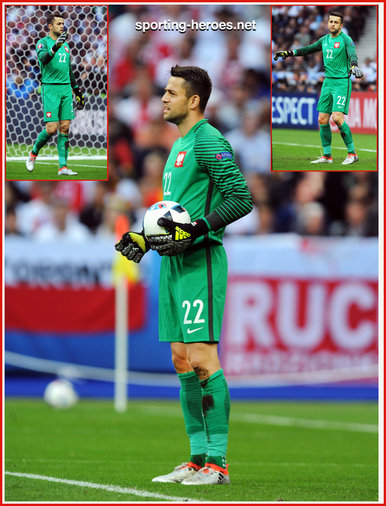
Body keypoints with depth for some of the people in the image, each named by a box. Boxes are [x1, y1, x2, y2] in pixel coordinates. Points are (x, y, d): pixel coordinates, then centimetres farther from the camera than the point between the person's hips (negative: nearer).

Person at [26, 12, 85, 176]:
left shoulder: (65, 45, 17)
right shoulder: (43, 42, -3)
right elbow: (43, 58, -25)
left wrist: (77, 90, 27)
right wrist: (56, 46, -42)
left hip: (66, 88, 6)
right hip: (50, 88, -6)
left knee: (65, 127, -1)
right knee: (51, 129, -11)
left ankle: (63, 167, -1)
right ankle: (33, 154, 14)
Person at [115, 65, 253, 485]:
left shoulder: (208, 142, -10)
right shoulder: (179, 145, 20)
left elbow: (241, 198, -17)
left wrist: (194, 229, -22)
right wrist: (145, 240, 18)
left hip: (201, 261, -10)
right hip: (175, 262, 10)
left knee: (201, 358, -12)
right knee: (181, 360, 9)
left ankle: (217, 462, -11)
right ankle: (198, 459, 13)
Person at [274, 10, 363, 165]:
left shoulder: (345, 39, -7)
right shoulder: (325, 40, 13)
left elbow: (352, 54, -25)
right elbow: (308, 49, 28)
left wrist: (354, 66, -45)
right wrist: (289, 53, 29)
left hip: (342, 82, -7)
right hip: (328, 81, 7)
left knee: (337, 118, -18)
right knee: (323, 119, 4)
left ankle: (352, 153, -8)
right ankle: (327, 156, 13)